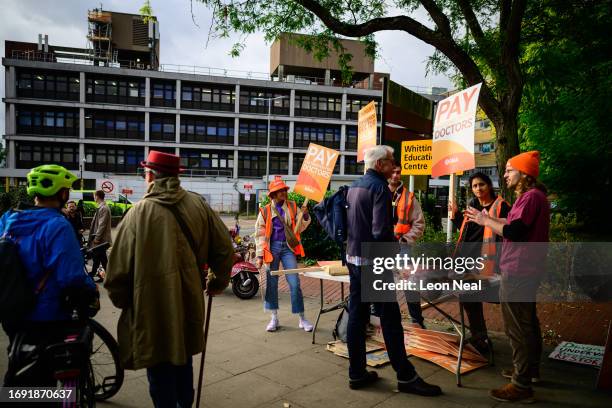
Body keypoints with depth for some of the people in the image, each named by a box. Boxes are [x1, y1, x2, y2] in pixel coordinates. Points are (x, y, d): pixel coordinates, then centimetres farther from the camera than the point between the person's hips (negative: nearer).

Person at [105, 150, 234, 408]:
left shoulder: (140, 212, -12)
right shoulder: (198, 205, -3)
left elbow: (119, 266, -10)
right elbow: (224, 248, 0)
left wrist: (121, 300, 8)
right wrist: (219, 281, 15)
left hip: (153, 304, -4)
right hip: (189, 301, 4)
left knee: (160, 369, 11)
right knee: (183, 359, 24)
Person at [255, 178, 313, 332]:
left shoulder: (293, 207, 6)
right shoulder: (265, 211, 2)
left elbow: (299, 228, 5)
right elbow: (260, 234, 2)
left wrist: (305, 216, -14)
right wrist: (260, 255, -3)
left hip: (288, 247, 0)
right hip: (272, 247, 0)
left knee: (295, 283, -2)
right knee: (271, 283, 6)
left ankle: (302, 318, 9)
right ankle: (274, 318, 21)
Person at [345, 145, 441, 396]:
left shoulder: (354, 187, 12)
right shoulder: (380, 187, -14)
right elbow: (381, 231, -22)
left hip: (353, 258, 8)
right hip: (374, 262, -8)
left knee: (357, 315, 10)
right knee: (390, 319, 0)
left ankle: (357, 373, 18)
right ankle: (406, 377, 10)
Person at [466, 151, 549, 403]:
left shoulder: (531, 196, -18)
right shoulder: (533, 195, 16)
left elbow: (513, 231, -25)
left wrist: (485, 221, -13)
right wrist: (488, 218, 11)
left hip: (517, 272, -11)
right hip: (524, 271, 11)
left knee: (517, 328, -4)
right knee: (528, 322, 21)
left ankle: (521, 386, 4)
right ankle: (530, 369, 36)